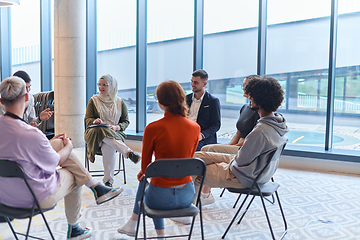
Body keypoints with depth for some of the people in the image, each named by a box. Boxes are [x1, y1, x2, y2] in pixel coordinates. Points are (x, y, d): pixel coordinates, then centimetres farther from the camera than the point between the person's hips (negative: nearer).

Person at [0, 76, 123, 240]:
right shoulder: (32, 134, -33)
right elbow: (54, 163, -15)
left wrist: (48, 143, 18)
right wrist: (68, 147, 6)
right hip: (35, 198, -7)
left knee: (59, 144, 11)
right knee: (73, 177, 23)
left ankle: (96, 186, 21)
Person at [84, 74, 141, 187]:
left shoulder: (120, 103, 13)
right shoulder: (93, 100, 12)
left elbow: (126, 121, 11)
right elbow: (87, 119, 7)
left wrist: (117, 127, -11)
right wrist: (95, 121, -17)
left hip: (115, 133, 0)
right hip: (95, 132, 0)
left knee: (108, 147, -37)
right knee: (103, 132, -39)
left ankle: (108, 180, -35)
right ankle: (129, 152, -51)